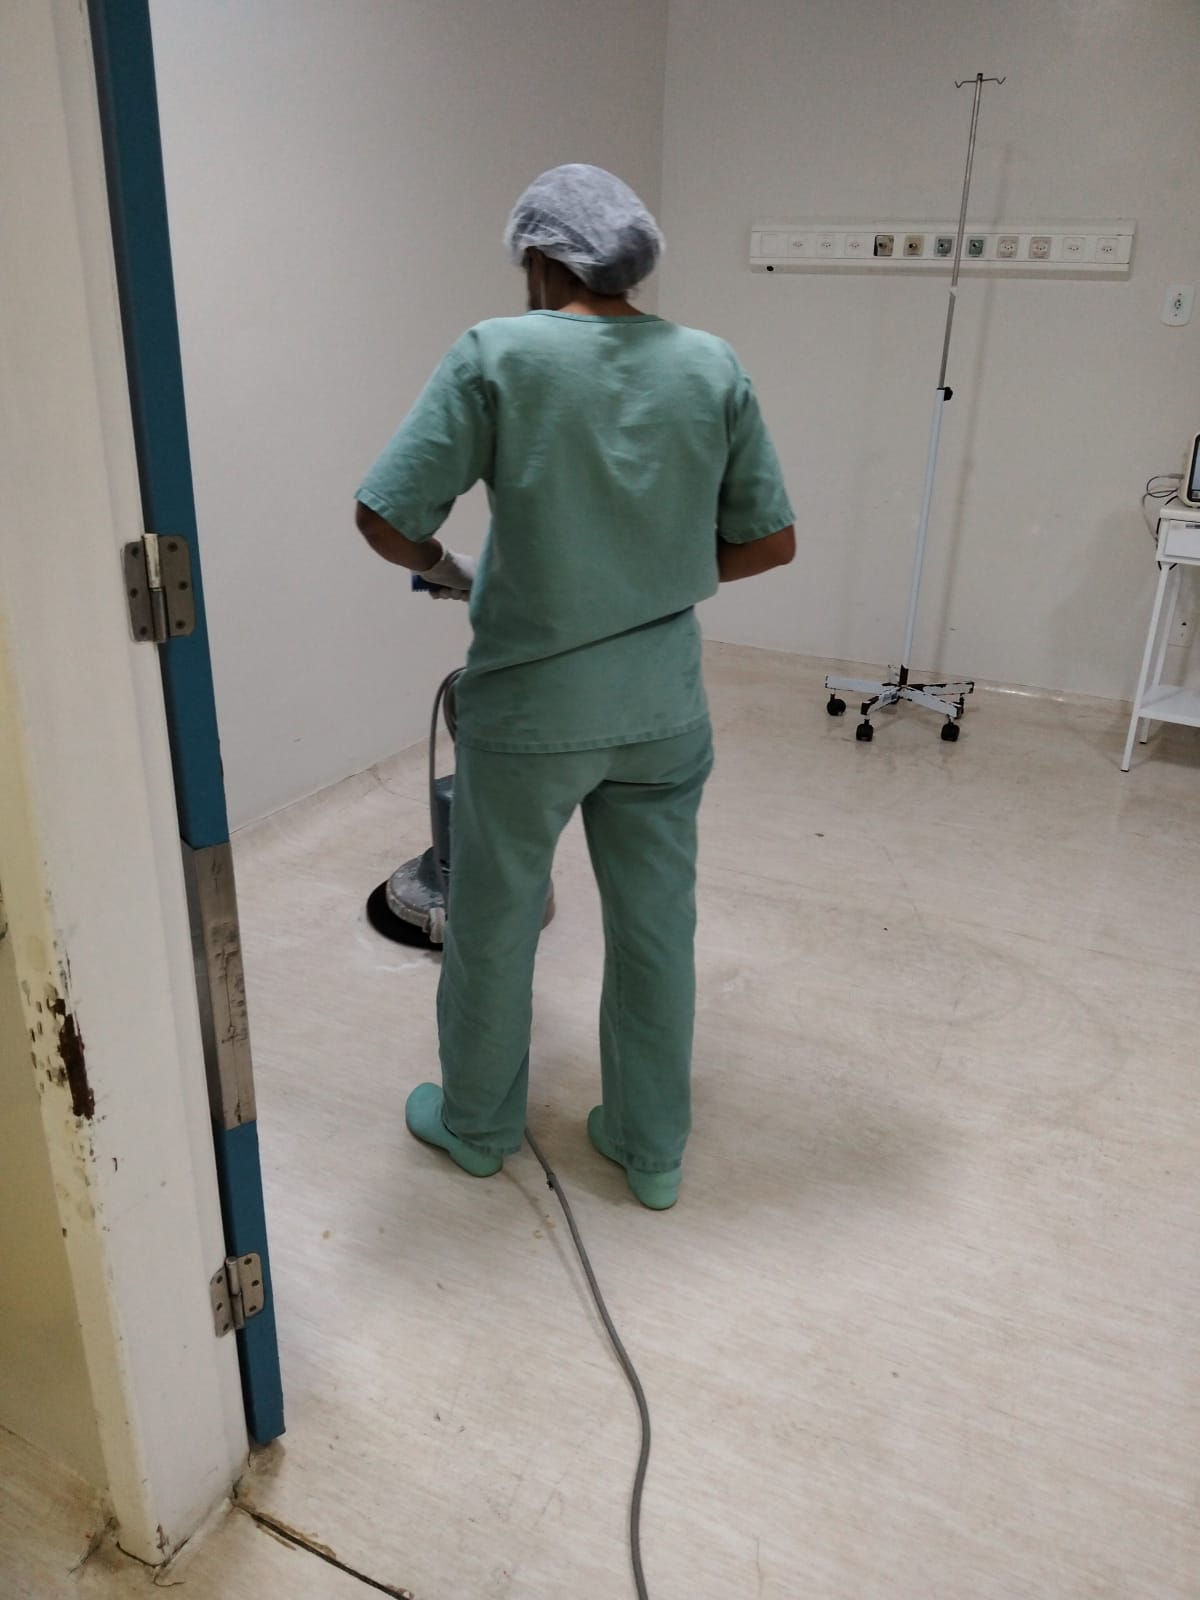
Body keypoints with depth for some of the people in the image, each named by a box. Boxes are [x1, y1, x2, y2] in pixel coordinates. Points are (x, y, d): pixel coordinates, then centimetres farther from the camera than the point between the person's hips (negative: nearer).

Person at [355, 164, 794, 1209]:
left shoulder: (496, 355, -11)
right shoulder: (712, 366, -1)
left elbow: (386, 519, -14)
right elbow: (770, 542, 1)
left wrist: (448, 571, 7)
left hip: (528, 709, -3)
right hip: (663, 706, 3)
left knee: (494, 926, 17)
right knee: (657, 927, 16)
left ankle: (479, 1124, 38)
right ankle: (653, 1150, 33)